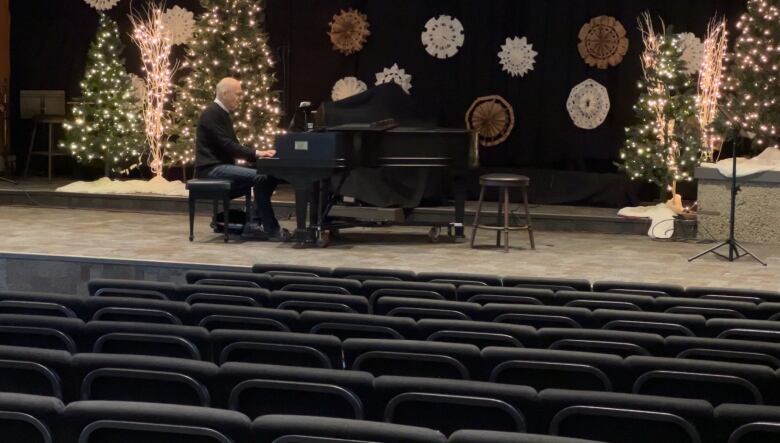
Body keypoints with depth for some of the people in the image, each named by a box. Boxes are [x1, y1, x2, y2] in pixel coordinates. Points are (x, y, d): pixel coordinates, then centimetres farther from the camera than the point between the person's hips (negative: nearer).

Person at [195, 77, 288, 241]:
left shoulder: (222, 114, 18)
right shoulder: (213, 114, -14)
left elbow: (232, 146, 17)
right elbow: (226, 146, -21)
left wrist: (258, 154, 3)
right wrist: (256, 153, -21)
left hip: (221, 166, 10)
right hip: (213, 168, -10)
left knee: (268, 176, -1)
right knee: (260, 178, -24)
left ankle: (253, 224, -4)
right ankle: (272, 230, -20)